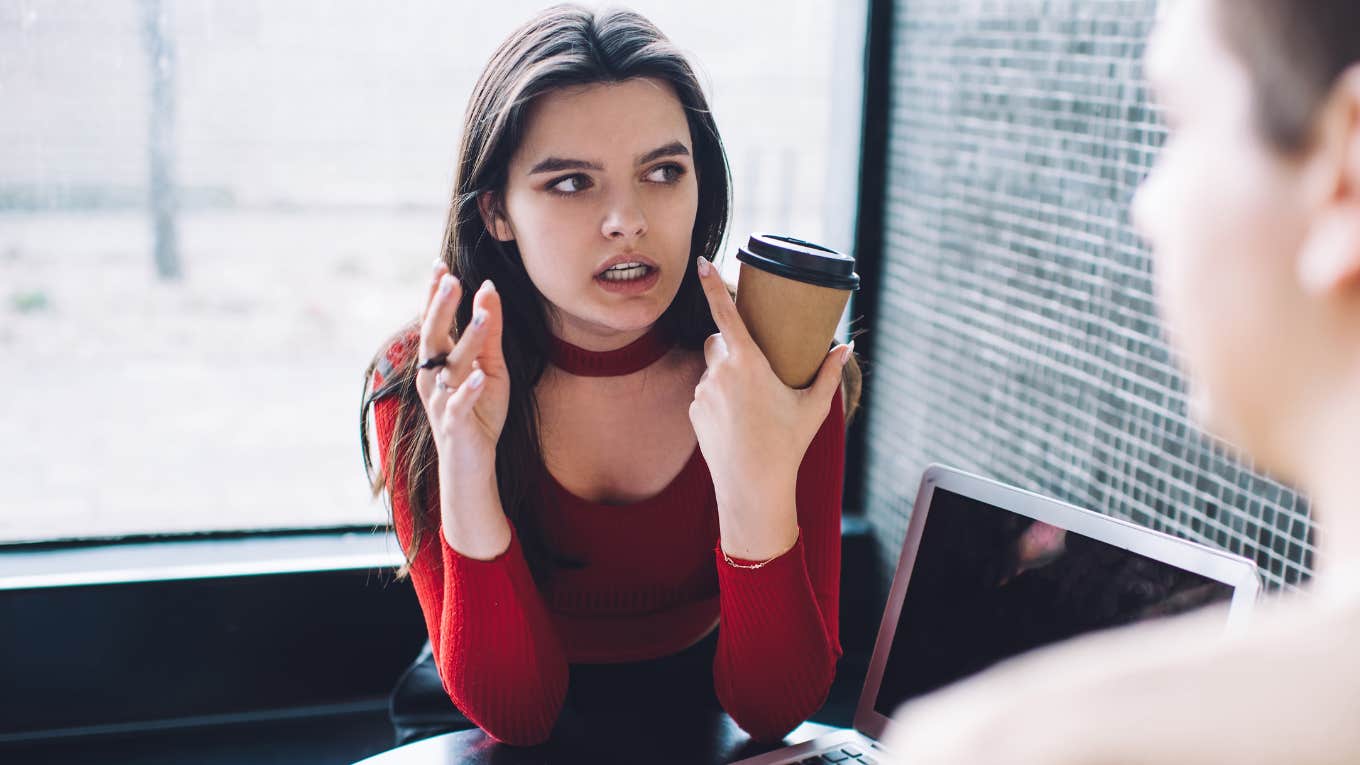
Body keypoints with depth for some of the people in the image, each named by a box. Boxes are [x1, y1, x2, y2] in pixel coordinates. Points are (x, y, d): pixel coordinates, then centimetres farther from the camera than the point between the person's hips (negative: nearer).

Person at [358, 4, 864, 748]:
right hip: (491, 744, 0)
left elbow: (772, 710, -15)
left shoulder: (779, 374, -15)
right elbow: (513, 713, -16)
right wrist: (467, 484, -32)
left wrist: (761, 494, -32)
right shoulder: (419, 385, -15)